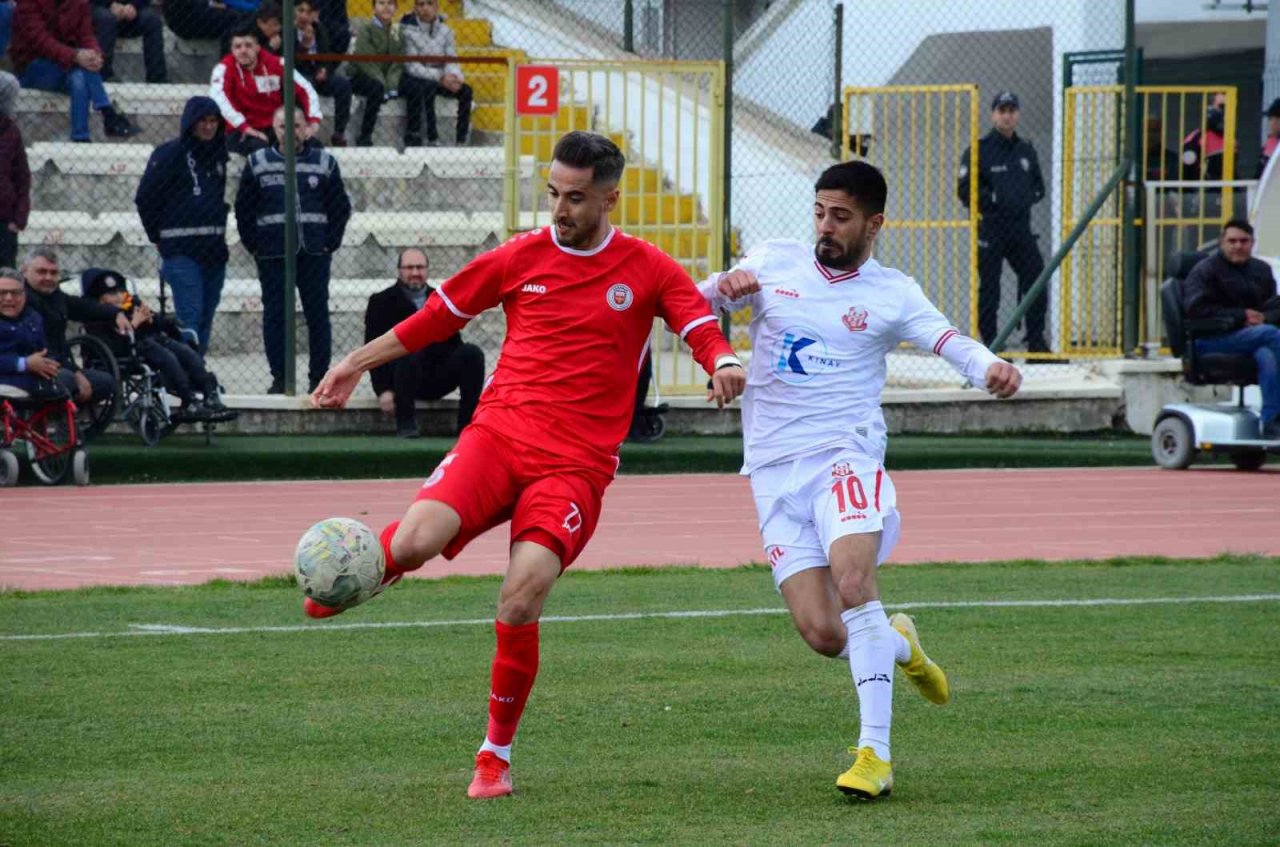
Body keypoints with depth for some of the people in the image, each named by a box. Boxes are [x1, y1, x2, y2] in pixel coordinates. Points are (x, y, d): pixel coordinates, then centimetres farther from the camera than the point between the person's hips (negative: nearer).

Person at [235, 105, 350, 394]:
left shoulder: (324, 163, 6)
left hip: (314, 253, 0)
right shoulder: (258, 164, 6)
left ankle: (319, 378, 6)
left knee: (318, 314, 1)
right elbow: (244, 209, 8)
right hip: (272, 256, 0)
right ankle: (279, 378, 4)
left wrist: (330, 243, 1)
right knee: (275, 315, -1)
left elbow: (341, 207, 10)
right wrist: (254, 245, 0)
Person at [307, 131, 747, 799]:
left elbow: (703, 330, 1)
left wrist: (724, 365, -23)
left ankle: (497, 754, 0)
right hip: (498, 434, 1)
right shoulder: (522, 257, 10)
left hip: (576, 463, -1)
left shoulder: (648, 271, 6)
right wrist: (356, 363, 25)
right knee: (416, 541, -26)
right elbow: (441, 313, 21)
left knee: (520, 603, -21)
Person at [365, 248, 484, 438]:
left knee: (472, 353, -21)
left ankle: (468, 423, -18)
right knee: (410, 352, -37)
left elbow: (454, 342, 18)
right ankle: (405, 423, -27)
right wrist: (383, 391, -14)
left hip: (438, 378, 4)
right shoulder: (382, 302, 7)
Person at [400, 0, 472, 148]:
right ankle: (432, 139, -34)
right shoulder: (408, 31, -12)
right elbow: (412, 67, -18)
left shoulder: (444, 30, 2)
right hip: (413, 80, -5)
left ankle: (461, 140, -15)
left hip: (439, 80, 5)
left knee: (465, 90, -17)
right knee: (427, 87, -36)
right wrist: (440, 77, -29)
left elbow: (451, 61, 0)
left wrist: (454, 76, -24)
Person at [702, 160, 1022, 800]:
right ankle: (899, 645, 29)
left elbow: (948, 340, -9)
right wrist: (726, 286, -13)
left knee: (853, 581, -30)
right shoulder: (774, 263, 11)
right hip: (775, 470, 2)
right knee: (824, 635, -8)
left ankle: (875, 753, -26)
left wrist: (992, 369, -32)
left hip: (845, 455, -2)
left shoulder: (891, 293, 4)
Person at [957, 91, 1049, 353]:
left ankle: (1036, 341, 10)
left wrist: (1029, 197, 2)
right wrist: (994, 199, -16)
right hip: (990, 229, -5)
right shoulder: (979, 150, -3)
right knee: (989, 288, -2)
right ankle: (990, 343, 4)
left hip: (1021, 228, 5)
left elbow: (1038, 187, 23)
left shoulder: (1026, 150, 14)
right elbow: (965, 190, -8)